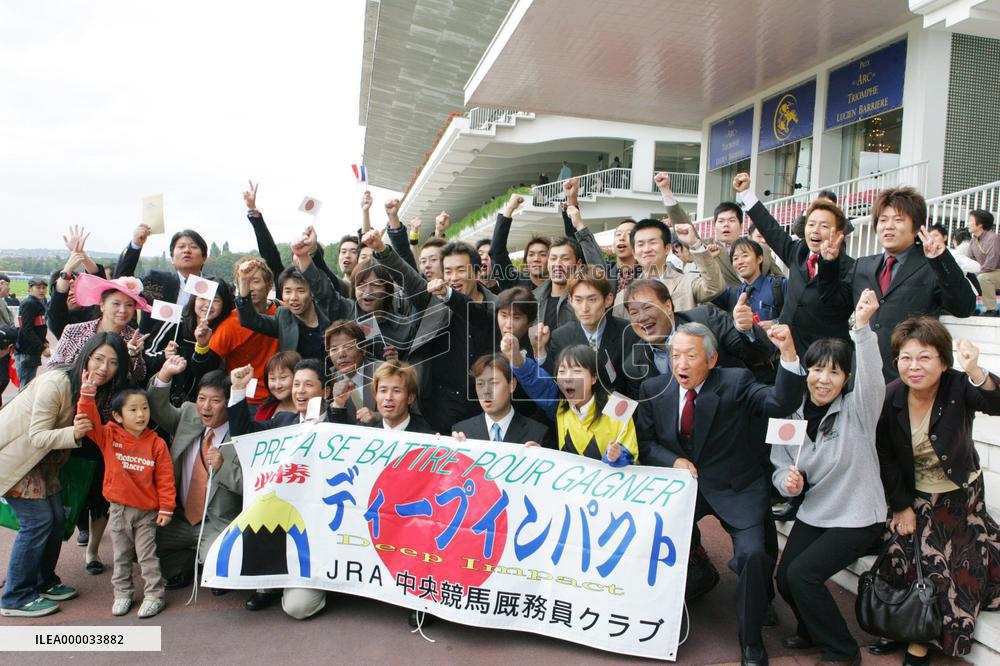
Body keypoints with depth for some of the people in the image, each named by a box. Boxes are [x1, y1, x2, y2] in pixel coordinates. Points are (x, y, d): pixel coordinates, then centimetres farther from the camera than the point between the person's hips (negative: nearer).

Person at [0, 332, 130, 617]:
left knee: (57, 517, 7)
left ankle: (43, 583, 26)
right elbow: (37, 436, -26)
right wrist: (72, 433, -43)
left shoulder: (100, 391, -5)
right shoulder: (56, 383, -28)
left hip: (42, 458, 8)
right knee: (39, 520, -9)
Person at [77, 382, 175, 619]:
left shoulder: (156, 443, -11)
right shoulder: (109, 437, -5)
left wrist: (166, 509, -9)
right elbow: (89, 420, -16)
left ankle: (154, 595, 15)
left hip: (147, 511, -2)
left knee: (147, 555, 5)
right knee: (121, 556, 16)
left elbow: (165, 479, -9)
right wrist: (88, 392, -26)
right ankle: (122, 594, 31)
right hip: (118, 509, 3)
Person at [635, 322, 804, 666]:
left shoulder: (735, 382, -9)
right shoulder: (654, 389, -1)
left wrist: (788, 353, -38)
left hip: (734, 490, -2)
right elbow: (646, 443, 6)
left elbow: (782, 405, -24)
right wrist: (674, 461, -14)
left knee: (753, 554, -21)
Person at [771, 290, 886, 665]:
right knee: (785, 578, -3)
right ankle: (812, 630, 31)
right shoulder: (793, 418, -1)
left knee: (802, 574, -16)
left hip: (858, 518, -5)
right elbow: (780, 468, 3)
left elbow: (872, 378, -34)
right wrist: (788, 481, -21)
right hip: (813, 514, 5)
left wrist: (862, 325, -48)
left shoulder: (857, 410, -13)